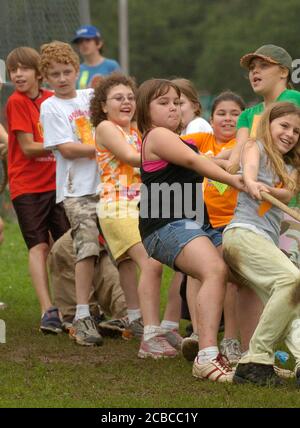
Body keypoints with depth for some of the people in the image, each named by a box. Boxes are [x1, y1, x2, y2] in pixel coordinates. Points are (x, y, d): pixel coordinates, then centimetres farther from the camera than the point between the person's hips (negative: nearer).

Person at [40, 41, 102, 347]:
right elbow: (66, 149, -8)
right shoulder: (50, 107, 0)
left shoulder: (90, 97, 14)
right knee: (87, 247, -17)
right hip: (77, 189, -5)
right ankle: (81, 317, -17)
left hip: (105, 183, 5)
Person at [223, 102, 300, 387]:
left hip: (268, 241, 8)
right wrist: (251, 183, -36)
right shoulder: (256, 148, 11)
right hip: (243, 232, -8)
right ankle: (257, 360, -28)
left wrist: (271, 191, -17)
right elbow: (249, 167, -13)